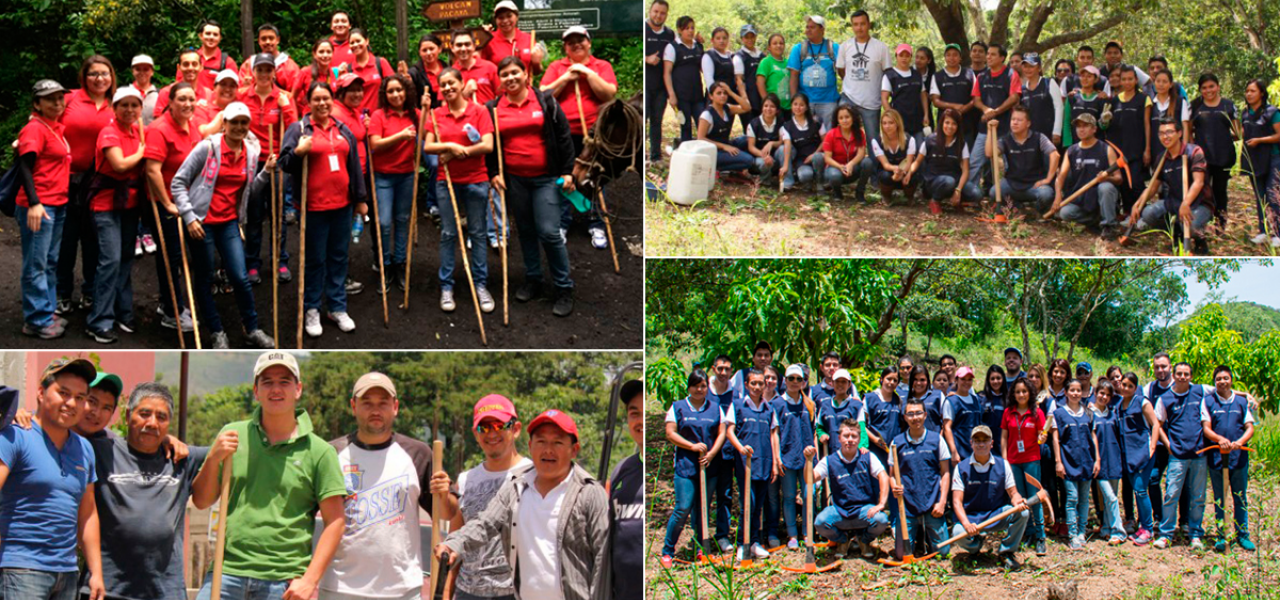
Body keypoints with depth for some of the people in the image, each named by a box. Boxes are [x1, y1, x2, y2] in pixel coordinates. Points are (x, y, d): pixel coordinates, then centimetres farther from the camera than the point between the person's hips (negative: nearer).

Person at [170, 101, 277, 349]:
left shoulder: (251, 152, 4)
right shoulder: (208, 147, -11)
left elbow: (250, 190, 13)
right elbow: (178, 183, -9)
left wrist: (266, 172, -2)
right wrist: (189, 217, -15)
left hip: (229, 222, 3)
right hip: (202, 222, -3)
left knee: (240, 277, -3)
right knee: (204, 279, 6)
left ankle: (252, 329, 13)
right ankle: (217, 333, 19)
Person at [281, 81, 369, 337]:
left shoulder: (343, 130, 11)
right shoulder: (298, 129, -3)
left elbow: (355, 166, 15)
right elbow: (285, 164, -6)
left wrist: (361, 198, 14)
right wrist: (298, 152, -26)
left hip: (342, 204, 4)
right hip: (314, 206, -4)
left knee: (339, 257, 11)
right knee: (315, 259, 2)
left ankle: (338, 308, 20)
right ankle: (311, 310, 13)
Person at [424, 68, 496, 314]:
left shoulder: (479, 111, -4)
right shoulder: (436, 115, 4)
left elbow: (488, 145, -13)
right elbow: (427, 146, -2)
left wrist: (454, 152, -13)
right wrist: (450, 146, -19)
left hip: (475, 180, -2)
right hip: (446, 181, 2)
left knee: (477, 233, 6)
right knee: (448, 234, 6)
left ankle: (481, 285, 15)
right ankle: (446, 287, 13)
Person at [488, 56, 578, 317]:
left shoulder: (545, 101, -1)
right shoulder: (493, 108, 4)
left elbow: (564, 137, 1)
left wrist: (567, 171, -3)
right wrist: (493, 173, 2)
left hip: (546, 178, -3)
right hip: (514, 180, 3)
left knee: (549, 232, -10)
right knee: (525, 231, 12)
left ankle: (564, 288, 0)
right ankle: (532, 280, 25)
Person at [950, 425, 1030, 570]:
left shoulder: (1002, 465, 2)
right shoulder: (962, 468, -4)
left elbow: (1013, 493, 1)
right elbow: (957, 501, -10)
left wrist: (1018, 502, -26)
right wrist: (966, 524, -28)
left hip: (998, 515, 1)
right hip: (971, 517, -1)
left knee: (1022, 513, -27)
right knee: (958, 532, -34)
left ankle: (1006, 552, -3)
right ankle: (975, 545, 8)